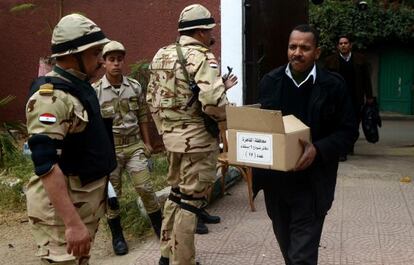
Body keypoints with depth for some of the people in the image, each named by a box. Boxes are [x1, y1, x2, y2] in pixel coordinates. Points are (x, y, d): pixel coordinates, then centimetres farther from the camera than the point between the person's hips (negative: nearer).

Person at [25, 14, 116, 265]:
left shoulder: (81, 88, 10)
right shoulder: (50, 96, -21)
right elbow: (46, 163, -28)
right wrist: (72, 222, -31)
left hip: (86, 202, 10)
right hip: (60, 208, -10)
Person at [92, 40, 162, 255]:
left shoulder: (135, 87, 1)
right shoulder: (95, 91, -8)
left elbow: (142, 116, 9)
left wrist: (147, 142, 8)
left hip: (134, 145, 2)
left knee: (145, 188, 0)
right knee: (111, 194, 7)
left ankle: (159, 226, 18)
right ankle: (117, 236, 22)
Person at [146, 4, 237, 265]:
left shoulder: (161, 55, 10)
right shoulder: (201, 57, -15)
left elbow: (152, 98, 14)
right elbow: (213, 102, -27)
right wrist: (229, 115, -7)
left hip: (172, 135, 8)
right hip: (197, 138, -8)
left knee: (177, 192, 21)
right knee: (190, 200, 2)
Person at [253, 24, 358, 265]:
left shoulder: (333, 85, -7)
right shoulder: (270, 81, 4)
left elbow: (348, 131, -6)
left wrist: (318, 149, -21)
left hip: (311, 184, -4)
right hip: (275, 180, 4)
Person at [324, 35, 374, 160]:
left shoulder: (360, 59, 5)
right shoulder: (330, 60, 0)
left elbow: (366, 79, 8)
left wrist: (369, 97, 5)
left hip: (356, 98, 2)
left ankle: (350, 145, 33)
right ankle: (342, 151, -3)